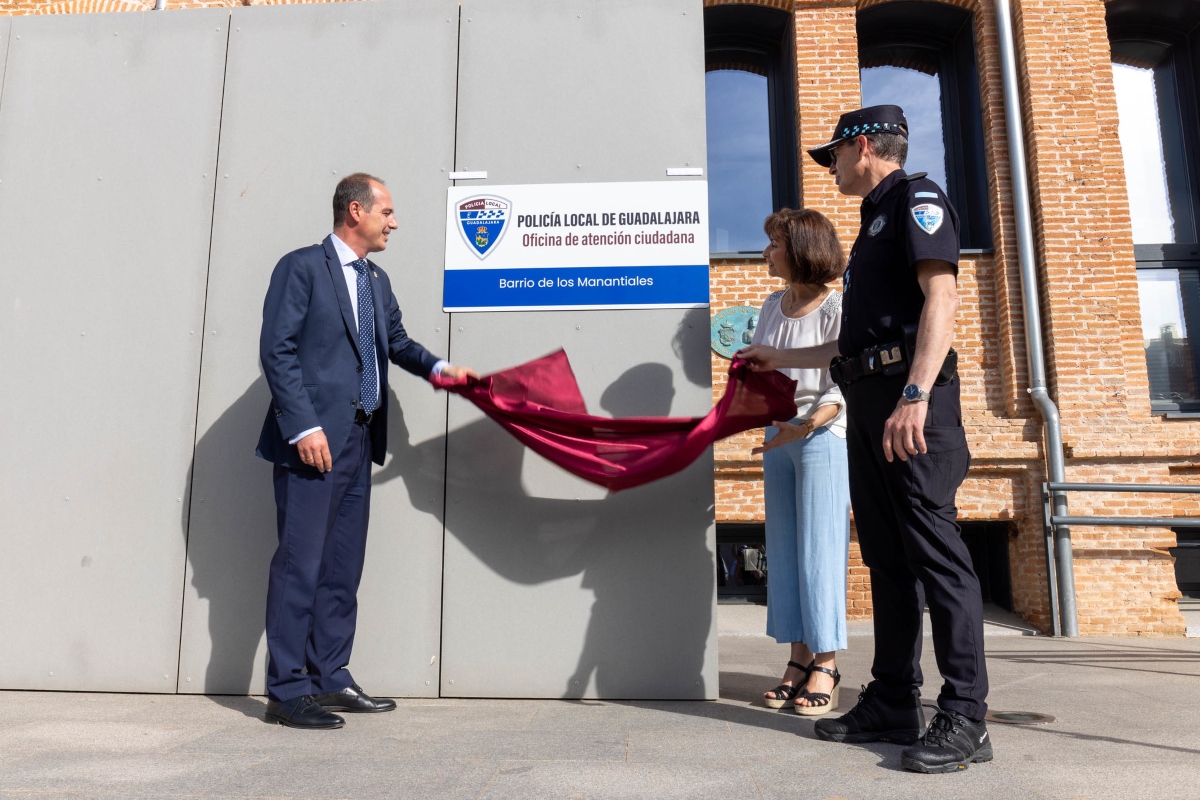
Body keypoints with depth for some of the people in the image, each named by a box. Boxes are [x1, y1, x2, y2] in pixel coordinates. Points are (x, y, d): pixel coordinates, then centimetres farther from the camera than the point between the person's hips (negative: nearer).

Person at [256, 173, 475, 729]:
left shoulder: (377, 281, 18)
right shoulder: (301, 267, -4)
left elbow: (395, 341, 30)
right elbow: (277, 350, -11)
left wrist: (436, 367, 13)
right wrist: (304, 426, -18)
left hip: (358, 441, 8)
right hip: (314, 441, -8)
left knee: (344, 567, 11)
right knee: (300, 563, -4)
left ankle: (330, 678, 21)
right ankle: (286, 690, 6)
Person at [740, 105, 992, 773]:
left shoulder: (916, 198, 1)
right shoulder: (876, 222, 29)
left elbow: (942, 298, -15)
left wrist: (915, 394, -27)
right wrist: (781, 359, 36)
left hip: (911, 399, -9)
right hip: (868, 403, 10)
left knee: (935, 551, -9)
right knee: (887, 556, 8)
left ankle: (965, 717, -3)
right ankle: (894, 703, 15)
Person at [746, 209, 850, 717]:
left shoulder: (835, 308, -8)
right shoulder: (772, 307, 13)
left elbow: (843, 387, -13)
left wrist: (807, 426, -26)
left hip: (822, 436, -7)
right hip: (778, 435, 7)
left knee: (819, 549, -4)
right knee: (783, 549, 7)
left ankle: (825, 665, 5)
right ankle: (799, 660, 15)